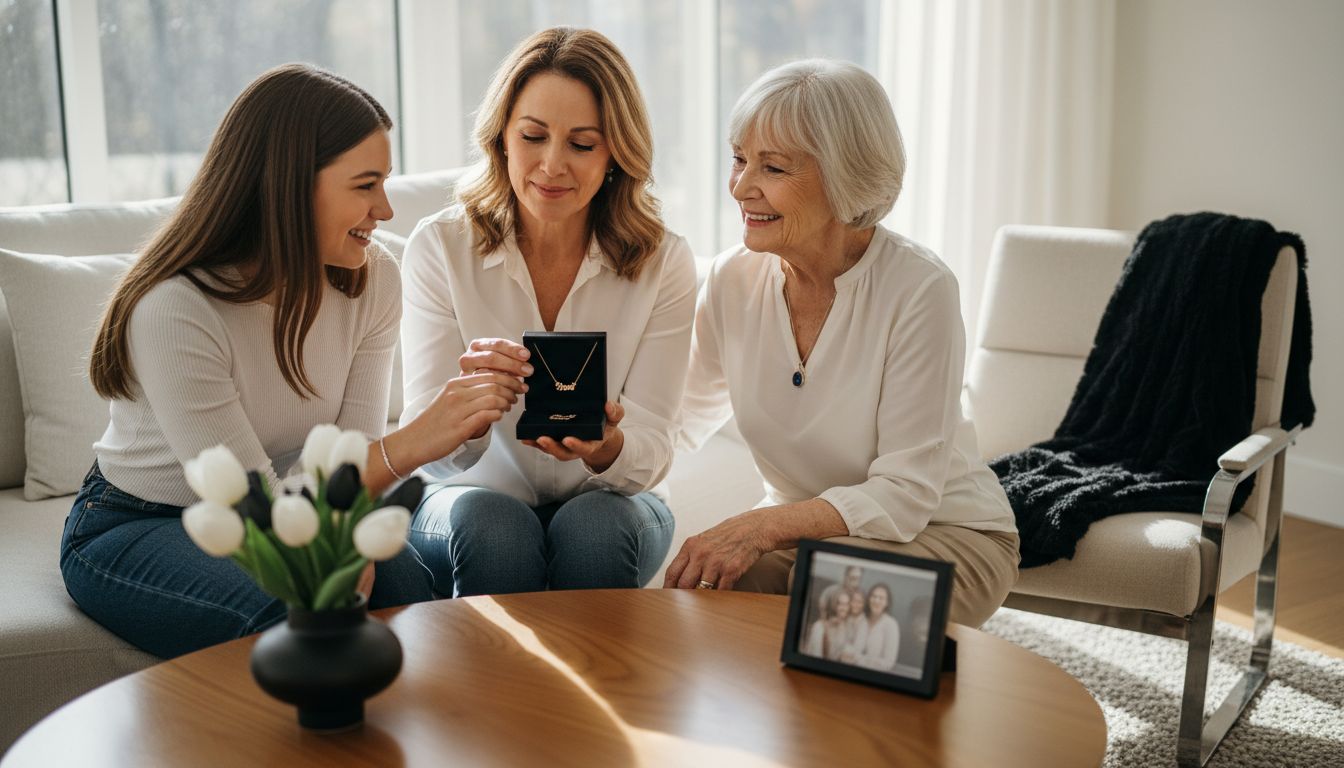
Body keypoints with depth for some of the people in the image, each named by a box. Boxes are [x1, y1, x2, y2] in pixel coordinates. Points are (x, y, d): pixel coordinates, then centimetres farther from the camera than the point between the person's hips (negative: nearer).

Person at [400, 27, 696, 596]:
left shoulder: (663, 264, -9)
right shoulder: (440, 246, -10)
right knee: (492, 526, -31)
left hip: (608, 502, 1)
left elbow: (651, 455, -13)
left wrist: (605, 447, -37)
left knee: (594, 527, -31)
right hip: (475, 496, 0)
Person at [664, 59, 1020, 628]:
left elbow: (904, 495, -23)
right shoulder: (733, 278, -7)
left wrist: (761, 526, -34)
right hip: (800, 529, 4)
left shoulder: (919, 289, -23)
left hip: (944, 535, -4)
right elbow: (679, 427, 7)